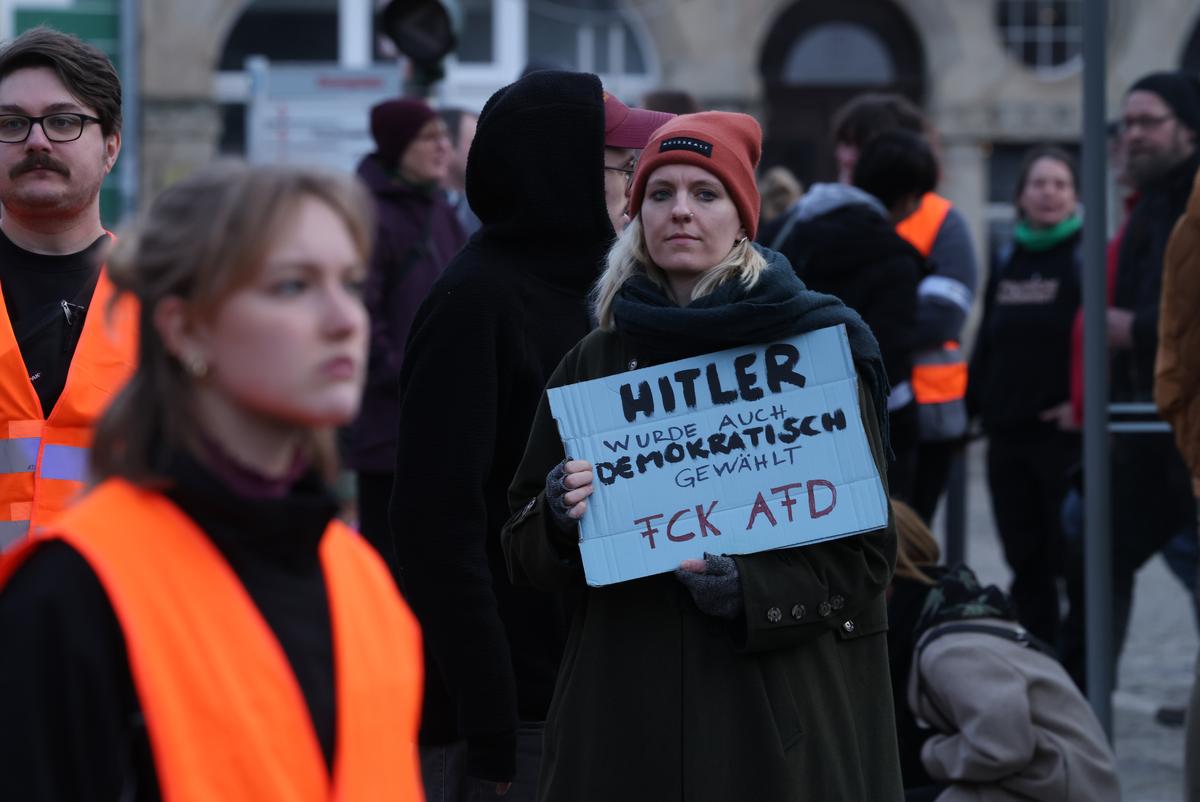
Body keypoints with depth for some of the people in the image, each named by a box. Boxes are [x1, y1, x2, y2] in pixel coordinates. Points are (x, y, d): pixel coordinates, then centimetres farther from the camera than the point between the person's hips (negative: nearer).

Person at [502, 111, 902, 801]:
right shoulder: (594, 362, 9)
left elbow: (868, 550, 0)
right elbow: (524, 554, 14)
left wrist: (753, 589, -17)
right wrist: (559, 519, -9)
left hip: (780, 712, -2)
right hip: (625, 711, 3)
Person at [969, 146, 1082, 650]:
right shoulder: (1007, 267, 16)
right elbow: (985, 344, 20)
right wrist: (975, 405, 12)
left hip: (1064, 432, -6)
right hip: (1008, 433, 6)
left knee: (1070, 559, -6)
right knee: (1024, 560, 9)